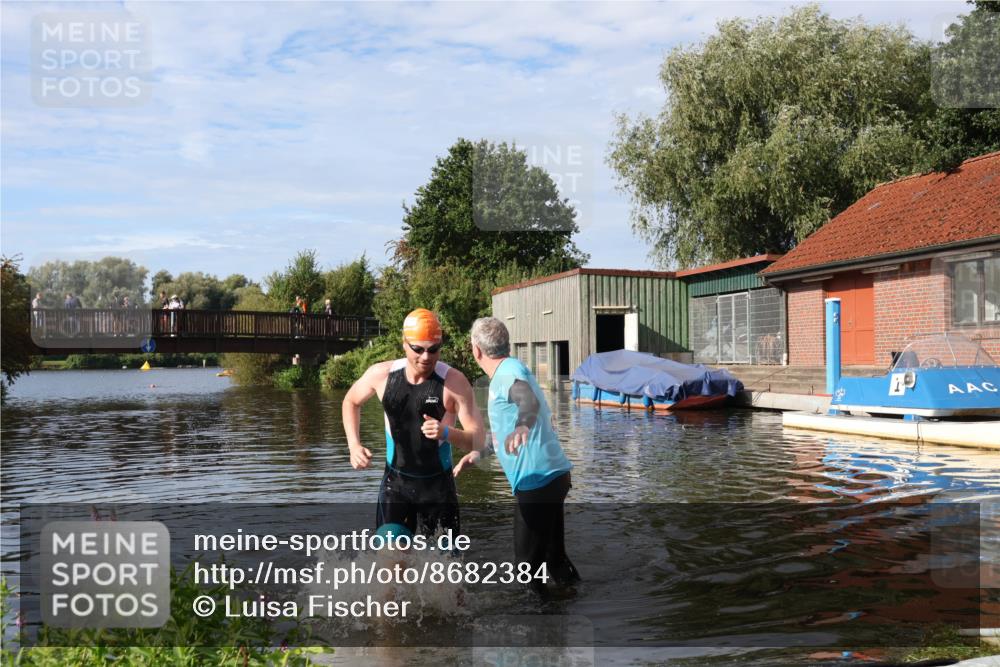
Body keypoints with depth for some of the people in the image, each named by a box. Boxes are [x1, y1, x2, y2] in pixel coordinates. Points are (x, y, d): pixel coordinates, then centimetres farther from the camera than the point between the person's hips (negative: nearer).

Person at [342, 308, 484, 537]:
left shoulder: (454, 382, -17)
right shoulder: (382, 374, -10)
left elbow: (477, 439, -18)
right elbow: (351, 401, 12)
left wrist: (446, 432, -39)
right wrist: (354, 445, -2)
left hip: (438, 484, -1)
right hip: (395, 481, 2)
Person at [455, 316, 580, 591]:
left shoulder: (510, 371, -14)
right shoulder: (508, 372, 19)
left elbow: (530, 401, -37)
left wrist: (522, 426, -57)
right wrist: (480, 452, 31)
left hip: (537, 480, -10)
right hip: (553, 476, 10)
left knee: (528, 561, 0)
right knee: (554, 555, 19)